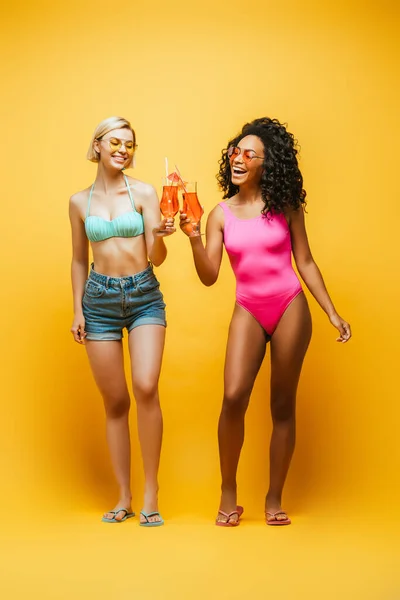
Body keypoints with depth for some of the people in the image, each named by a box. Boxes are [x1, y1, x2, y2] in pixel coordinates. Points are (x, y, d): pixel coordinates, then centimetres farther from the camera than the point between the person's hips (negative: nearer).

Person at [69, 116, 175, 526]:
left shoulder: (143, 192, 1)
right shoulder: (79, 201, 7)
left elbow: (156, 258, -3)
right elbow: (79, 261, 14)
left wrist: (159, 235, -24)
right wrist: (77, 310, 8)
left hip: (144, 296, -2)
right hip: (100, 300, 2)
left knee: (146, 387, -20)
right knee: (115, 401, 4)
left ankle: (150, 492, -8)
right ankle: (123, 498, 13)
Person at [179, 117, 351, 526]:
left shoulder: (286, 207, 1)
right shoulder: (221, 214, 4)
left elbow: (305, 262, 5)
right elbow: (209, 277, -1)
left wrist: (332, 313, 1)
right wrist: (193, 237, -16)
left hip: (290, 308, 0)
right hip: (248, 312, 1)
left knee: (283, 404, 3)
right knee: (233, 397, -15)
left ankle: (274, 499, 13)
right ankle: (228, 494, 1)